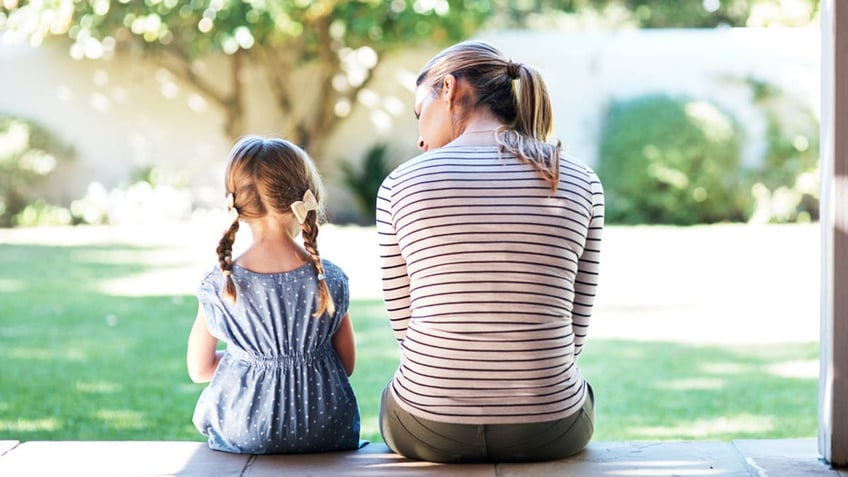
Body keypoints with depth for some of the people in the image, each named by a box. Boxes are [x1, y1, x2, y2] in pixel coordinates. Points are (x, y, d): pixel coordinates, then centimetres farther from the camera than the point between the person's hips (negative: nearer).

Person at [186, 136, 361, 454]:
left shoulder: (218, 285, -12)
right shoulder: (330, 280, -11)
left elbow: (199, 370, 0)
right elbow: (347, 365, 0)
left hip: (243, 437, 0)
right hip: (326, 435, 1)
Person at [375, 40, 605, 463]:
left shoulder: (401, 184, -6)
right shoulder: (581, 184, -2)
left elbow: (405, 322, 2)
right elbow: (574, 332, 3)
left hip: (430, 429, -1)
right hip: (548, 430, 1)